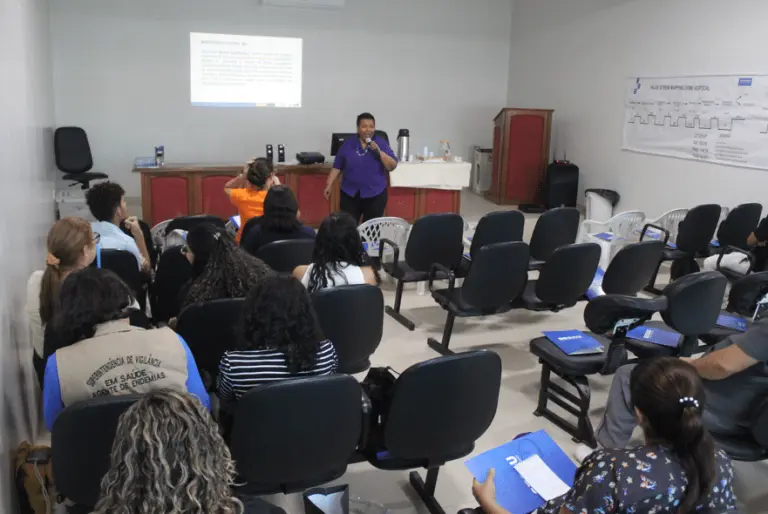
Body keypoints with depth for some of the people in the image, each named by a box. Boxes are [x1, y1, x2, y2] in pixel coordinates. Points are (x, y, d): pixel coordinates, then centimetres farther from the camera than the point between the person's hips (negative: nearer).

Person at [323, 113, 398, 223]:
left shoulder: (381, 143, 0)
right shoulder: (348, 144, 3)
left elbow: (392, 166, -7)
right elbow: (337, 168, 7)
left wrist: (379, 151, -18)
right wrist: (329, 185, 1)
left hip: (375, 194, -1)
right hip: (350, 194, 1)